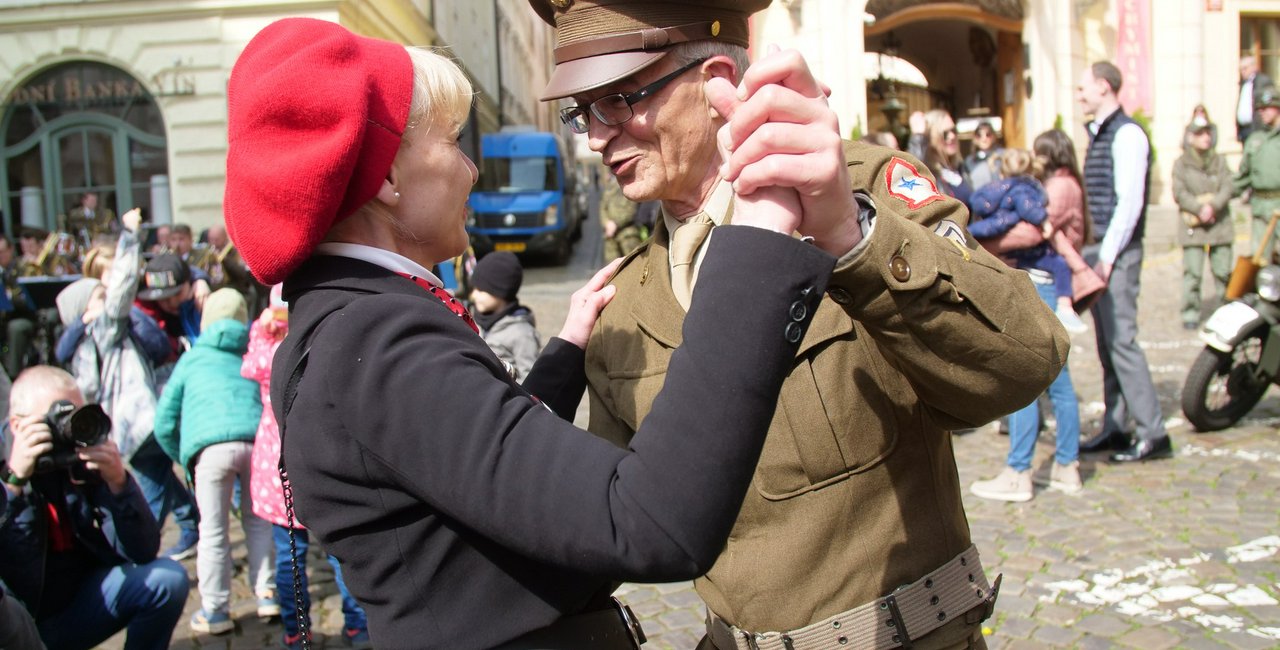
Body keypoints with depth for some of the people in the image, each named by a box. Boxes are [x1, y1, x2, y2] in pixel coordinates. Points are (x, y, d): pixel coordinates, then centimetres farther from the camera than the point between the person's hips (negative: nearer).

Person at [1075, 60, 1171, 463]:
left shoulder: (1126, 134, -11)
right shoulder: (1097, 133, 17)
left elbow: (1129, 201, -17)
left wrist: (1106, 257, -18)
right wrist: (1092, 254, 13)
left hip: (1118, 253, -9)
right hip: (1098, 250, 9)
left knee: (1121, 341, -9)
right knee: (1107, 343, 11)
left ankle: (1152, 434, -3)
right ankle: (1115, 427, 18)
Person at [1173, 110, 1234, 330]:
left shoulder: (1219, 161, 12)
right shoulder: (1181, 164, 4)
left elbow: (1227, 188, 2)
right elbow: (1179, 193, -4)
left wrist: (1212, 206, -16)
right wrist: (1199, 209, -17)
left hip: (1220, 223, 3)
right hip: (1193, 225, -3)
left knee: (1223, 271, 0)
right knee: (1192, 272, -7)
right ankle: (1190, 313, -1)